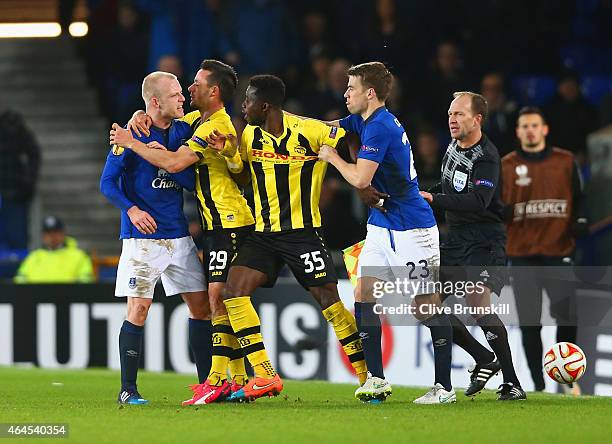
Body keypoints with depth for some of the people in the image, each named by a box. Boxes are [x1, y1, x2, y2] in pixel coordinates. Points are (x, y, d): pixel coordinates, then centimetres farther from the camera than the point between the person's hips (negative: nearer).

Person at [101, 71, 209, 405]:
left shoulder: (182, 131, 8)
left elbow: (192, 181, 1)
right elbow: (107, 182, -7)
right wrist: (131, 209, -23)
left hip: (178, 236, 6)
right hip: (141, 237, -6)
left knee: (202, 305, 5)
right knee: (139, 309, -10)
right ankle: (127, 390, -2)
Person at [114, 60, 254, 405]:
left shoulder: (217, 127, -16)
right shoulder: (198, 119, 14)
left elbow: (175, 162, -24)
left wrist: (132, 142, -16)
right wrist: (142, 117, 3)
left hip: (229, 223, -10)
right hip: (219, 224, 10)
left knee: (219, 296, -15)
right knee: (222, 299, 9)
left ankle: (217, 379, -19)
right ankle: (238, 379, 12)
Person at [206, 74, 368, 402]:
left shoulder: (310, 131, -12)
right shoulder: (250, 135, 5)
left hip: (303, 231, -5)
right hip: (263, 234, 5)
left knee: (328, 299, -9)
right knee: (233, 291, -12)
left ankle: (368, 376, 4)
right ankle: (264, 377, -13)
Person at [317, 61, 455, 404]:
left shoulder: (381, 127, -19)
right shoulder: (365, 121, 10)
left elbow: (360, 179, -24)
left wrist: (332, 157, -7)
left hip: (411, 229, -10)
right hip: (382, 226, 10)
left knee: (427, 305, -4)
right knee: (364, 294, 0)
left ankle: (444, 386, 1)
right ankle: (376, 379, 2)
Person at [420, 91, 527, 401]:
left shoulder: (486, 158, -16)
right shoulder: (454, 148, 12)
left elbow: (478, 202, -30)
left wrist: (434, 200, -31)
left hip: (485, 242, -9)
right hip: (455, 241, 9)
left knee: (478, 303, -26)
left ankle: (512, 383, -18)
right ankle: (485, 360, 13)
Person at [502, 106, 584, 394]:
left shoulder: (565, 162, 7)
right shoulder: (506, 166, 7)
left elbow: (580, 200, 11)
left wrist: (580, 225, -3)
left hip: (559, 251, 0)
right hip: (522, 254, 0)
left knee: (567, 319, -7)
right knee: (529, 324, -1)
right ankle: (538, 385, 7)